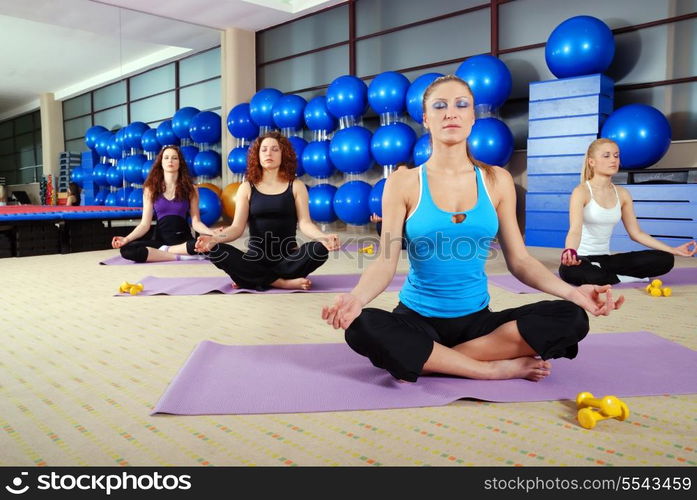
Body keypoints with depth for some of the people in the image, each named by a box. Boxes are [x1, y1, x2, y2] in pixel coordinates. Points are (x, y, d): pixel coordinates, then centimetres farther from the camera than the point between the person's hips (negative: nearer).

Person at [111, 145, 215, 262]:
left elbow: (196, 222, 0)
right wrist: (126, 239, -16)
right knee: (126, 249, -28)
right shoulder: (150, 189, 5)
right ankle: (181, 256, -25)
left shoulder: (190, 189, 4)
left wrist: (213, 233, -20)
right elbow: (145, 224, 2)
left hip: (183, 239, -1)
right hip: (160, 239, 1)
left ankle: (164, 250, -15)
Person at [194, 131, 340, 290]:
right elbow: (237, 227, -2)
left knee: (320, 249, -30)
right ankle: (285, 282, -26)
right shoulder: (247, 188, 6)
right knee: (216, 251, -26)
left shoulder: (296, 186, 4)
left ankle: (254, 279, -22)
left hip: (288, 256, 0)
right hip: (257, 257, 1)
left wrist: (322, 237, -29)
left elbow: (304, 223, -6)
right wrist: (214, 238, -24)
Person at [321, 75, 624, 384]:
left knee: (571, 318, -20)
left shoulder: (497, 181, 3)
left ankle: (421, 360, -18)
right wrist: (356, 297, -30)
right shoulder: (403, 182, -4)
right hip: (417, 319, -2)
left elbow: (519, 259, 4)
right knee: (362, 328, -34)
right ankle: (496, 367, -20)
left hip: (477, 320, 3)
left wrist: (571, 291, -12)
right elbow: (385, 262, -10)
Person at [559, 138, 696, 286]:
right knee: (571, 271, -43)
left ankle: (601, 269, -6)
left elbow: (636, 233, 12)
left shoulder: (622, 194, 8)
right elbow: (575, 230, -26)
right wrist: (569, 252, -49)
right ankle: (625, 278, -17)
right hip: (581, 259, -5)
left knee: (665, 260, -10)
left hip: (605, 258, 6)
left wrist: (673, 250, 6)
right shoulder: (581, 191, -11)